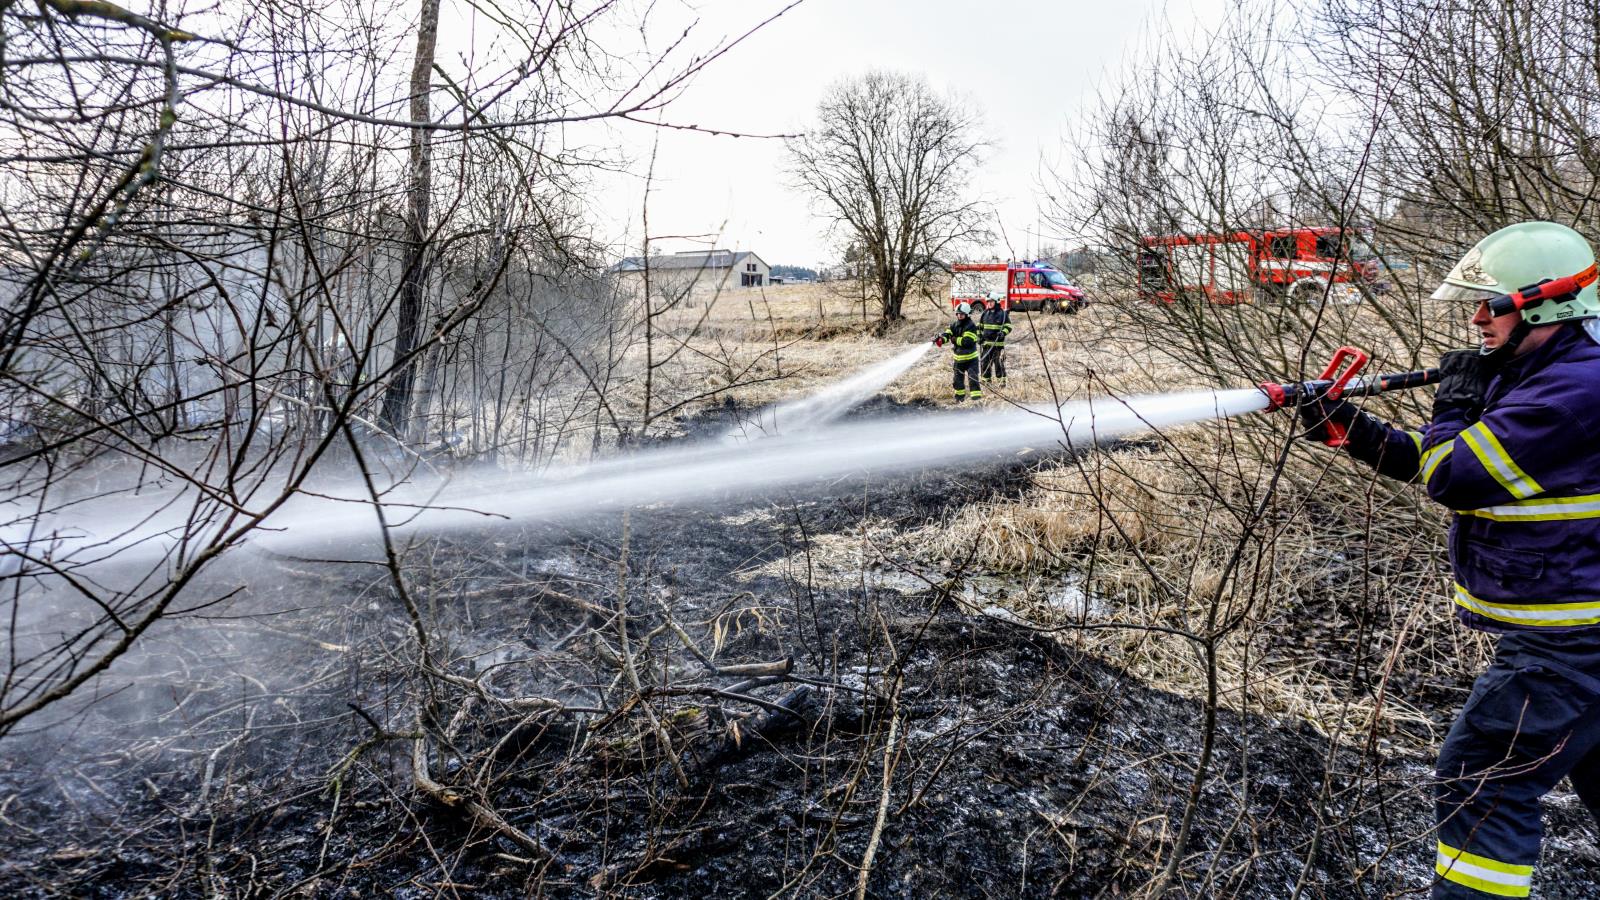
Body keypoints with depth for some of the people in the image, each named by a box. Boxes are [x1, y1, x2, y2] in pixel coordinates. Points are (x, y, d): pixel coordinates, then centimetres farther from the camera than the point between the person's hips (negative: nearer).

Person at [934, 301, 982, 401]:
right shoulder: (954, 325, 4)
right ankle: (960, 396, 39)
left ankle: (976, 397, -11)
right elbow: (947, 333, -11)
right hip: (958, 358, 7)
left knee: (973, 378, -12)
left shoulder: (971, 327, -16)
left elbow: (968, 341, -26)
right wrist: (941, 339, -32)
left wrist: (955, 339, -21)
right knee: (958, 379, 19)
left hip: (970, 358, -7)